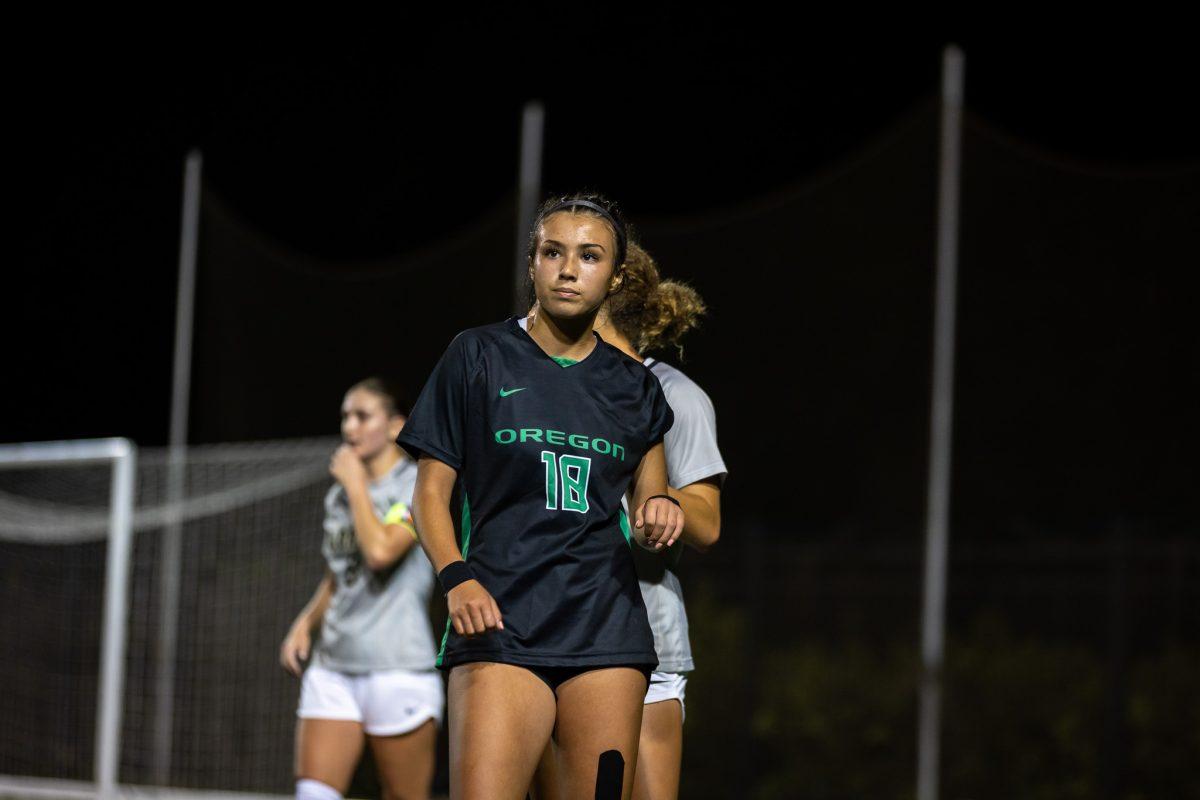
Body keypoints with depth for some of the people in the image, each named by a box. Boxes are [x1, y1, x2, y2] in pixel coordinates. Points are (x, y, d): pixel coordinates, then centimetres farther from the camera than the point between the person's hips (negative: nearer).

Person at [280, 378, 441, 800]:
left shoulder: (418, 485, -5)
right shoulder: (338, 495, 16)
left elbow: (381, 551, -22)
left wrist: (356, 483, -9)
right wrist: (306, 622, 11)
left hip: (398, 668, -6)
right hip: (332, 666, 6)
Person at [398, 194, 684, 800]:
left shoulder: (634, 386, 16)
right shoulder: (479, 357, 7)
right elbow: (431, 491, 5)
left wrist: (658, 513, -3)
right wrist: (455, 577, -12)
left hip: (607, 629, 3)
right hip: (499, 622, -3)